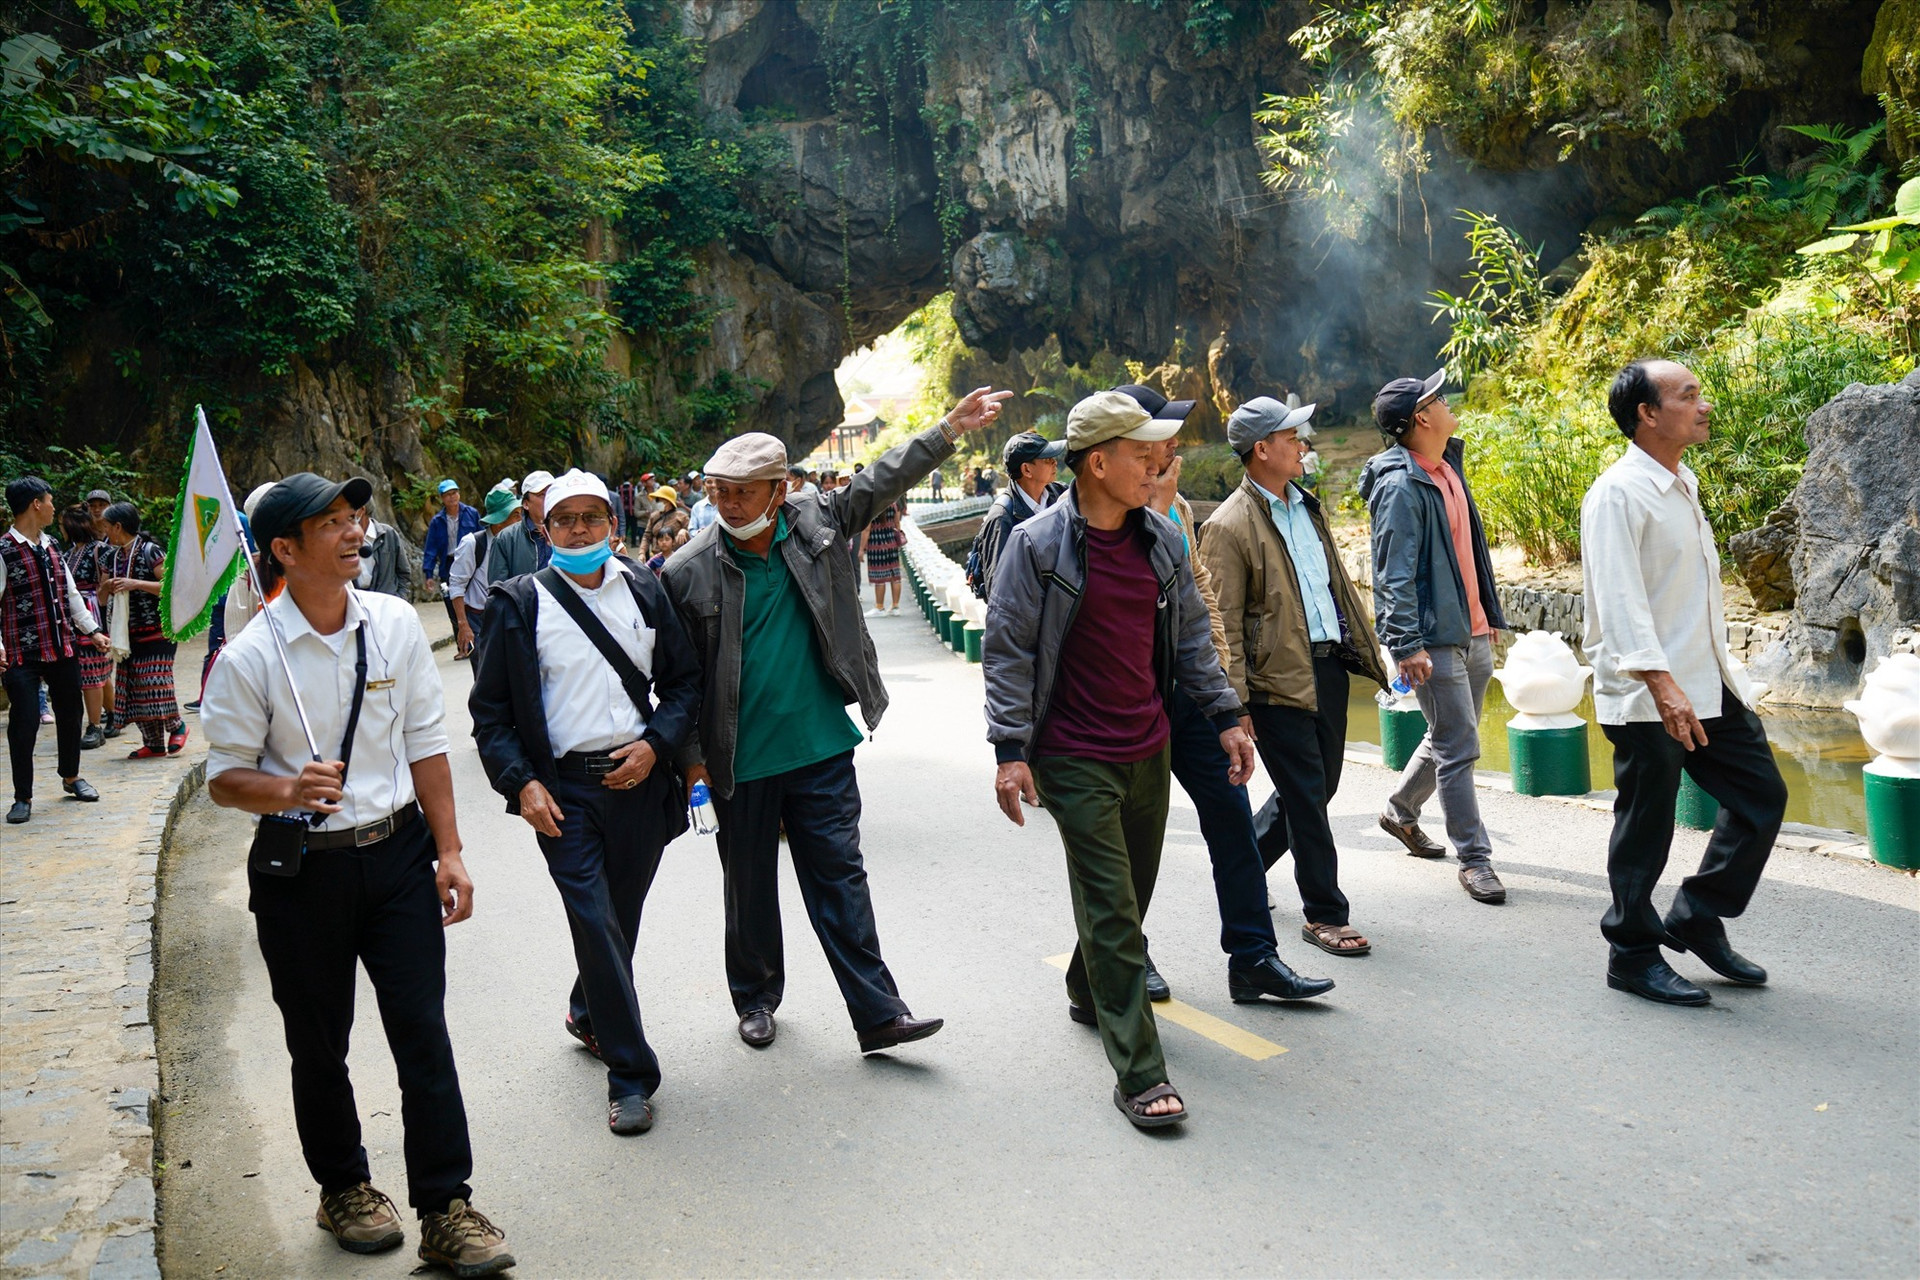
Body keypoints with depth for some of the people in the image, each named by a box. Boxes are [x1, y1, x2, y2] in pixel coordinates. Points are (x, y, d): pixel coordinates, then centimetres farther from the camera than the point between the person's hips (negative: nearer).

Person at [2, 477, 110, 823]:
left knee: (70, 713, 17)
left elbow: (70, 594, 19)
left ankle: (71, 777, 36)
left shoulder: (51, 547, 12)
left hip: (64, 648, 7)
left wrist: (92, 631, 17)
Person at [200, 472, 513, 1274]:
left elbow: (426, 743, 3)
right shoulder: (250, 658, -12)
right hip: (301, 871, -2)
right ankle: (344, 1189, 37)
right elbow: (225, 778, -4)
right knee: (319, 1046, 14)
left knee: (424, 1033, 1)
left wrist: (448, 850, 2)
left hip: (398, 854, 2)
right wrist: (288, 791, -26)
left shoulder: (395, 624, -2)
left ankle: (446, 1212, 11)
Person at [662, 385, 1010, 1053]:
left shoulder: (815, 523, -1)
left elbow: (883, 480, 7)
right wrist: (691, 755, -3)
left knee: (840, 879, 5)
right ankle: (756, 998, 35)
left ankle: (878, 1013, 10)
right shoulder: (687, 571, -8)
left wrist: (951, 427, 3)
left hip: (822, 749, 1)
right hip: (740, 764, -1)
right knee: (750, 888, 14)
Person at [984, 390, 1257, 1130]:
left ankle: (1088, 992, 45)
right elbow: (1007, 650, -10)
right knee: (1112, 911, -7)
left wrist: (1225, 717, 9)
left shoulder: (1162, 540, 5)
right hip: (1075, 759, -6)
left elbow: (1191, 636, 14)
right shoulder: (1037, 545, -12)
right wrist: (1010, 750, -14)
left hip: (1149, 750, 6)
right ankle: (1139, 1074, -1)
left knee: (1133, 894, 18)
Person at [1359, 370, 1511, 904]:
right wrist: (1407, 644, -24)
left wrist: (1489, 615, 22)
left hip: (1472, 631, 9)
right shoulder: (1400, 486, -16)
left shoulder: (1449, 467, 12)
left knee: (1450, 737, 19)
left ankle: (1401, 810, 39)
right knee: (1458, 750, -2)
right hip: (1435, 639, -9)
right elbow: (1395, 575, -20)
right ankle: (1474, 858, 7)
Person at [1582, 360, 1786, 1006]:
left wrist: (1721, 672, 22)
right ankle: (1633, 956, 16)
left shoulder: (1682, 485, 14)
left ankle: (1696, 921, 25)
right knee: (1645, 830, 1)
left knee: (1761, 794, 12)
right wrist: (1661, 685, -31)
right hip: (1648, 695, -9)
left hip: (1709, 684, 9)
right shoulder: (1618, 494, -16)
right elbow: (1621, 601, -24)